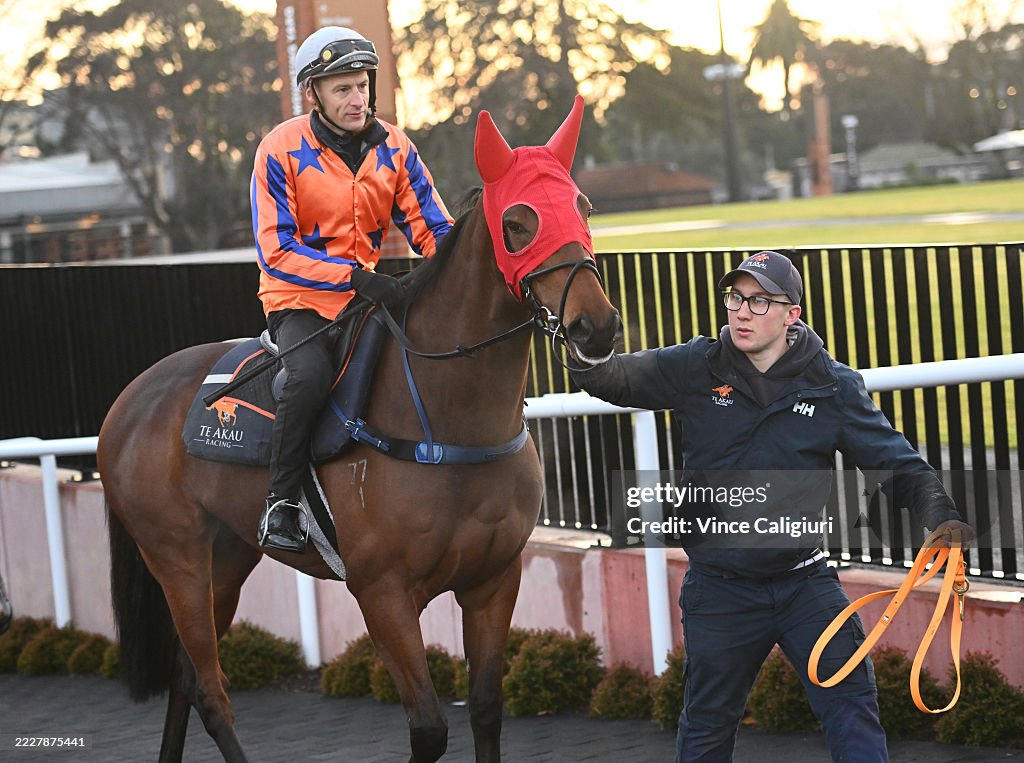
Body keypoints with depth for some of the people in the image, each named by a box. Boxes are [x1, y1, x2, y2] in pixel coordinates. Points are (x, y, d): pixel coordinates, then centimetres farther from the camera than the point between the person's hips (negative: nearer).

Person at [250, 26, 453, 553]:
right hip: (300, 299, -5)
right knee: (310, 376, -33)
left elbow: (430, 226, 2)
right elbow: (276, 249, -17)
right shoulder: (281, 150, -12)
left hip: (369, 292, 5)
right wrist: (352, 276, -29)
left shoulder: (393, 147, 1)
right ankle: (281, 503, -18)